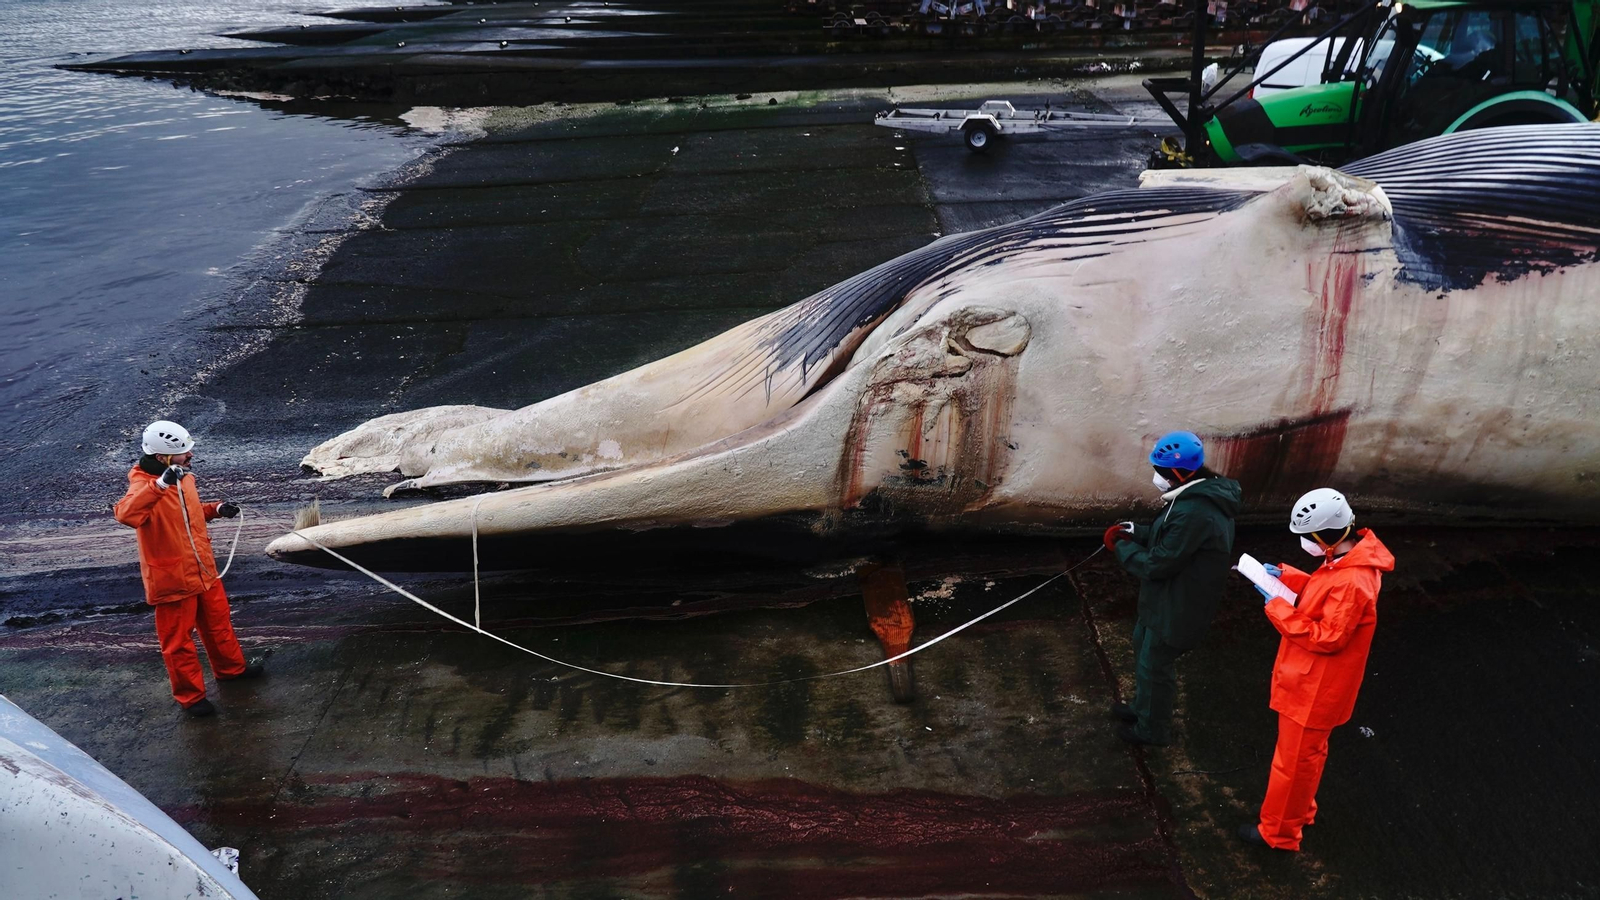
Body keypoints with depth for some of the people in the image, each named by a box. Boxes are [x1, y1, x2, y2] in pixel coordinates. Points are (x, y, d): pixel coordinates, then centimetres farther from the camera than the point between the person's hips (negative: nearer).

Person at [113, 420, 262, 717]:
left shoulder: (184, 477, 3)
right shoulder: (144, 485, -23)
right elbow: (125, 514, -45)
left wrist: (215, 509, 4)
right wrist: (160, 484, -54)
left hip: (203, 570, 8)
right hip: (172, 579, -8)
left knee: (218, 622, 24)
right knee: (178, 639, 7)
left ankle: (231, 667, 45)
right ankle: (190, 695, 21)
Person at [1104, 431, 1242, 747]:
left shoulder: (1194, 513, -34)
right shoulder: (1202, 497, 0)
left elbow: (1156, 564, -28)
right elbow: (1169, 538, 14)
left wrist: (1122, 547, -12)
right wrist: (1137, 532, 1)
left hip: (1176, 610, -10)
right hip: (1169, 601, 10)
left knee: (1155, 666, 10)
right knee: (1144, 648, 28)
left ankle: (1153, 729, 32)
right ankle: (1142, 707, 48)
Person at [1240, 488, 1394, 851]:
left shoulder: (1352, 582, -34)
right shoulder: (1346, 560, -4)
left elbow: (1326, 637, -29)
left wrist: (1278, 607, -24)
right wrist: (1287, 576, 0)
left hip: (1315, 689, -9)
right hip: (1311, 680, 9)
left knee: (1294, 759, 8)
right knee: (1307, 752, 27)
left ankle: (1278, 831, 25)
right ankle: (1300, 809, 47)